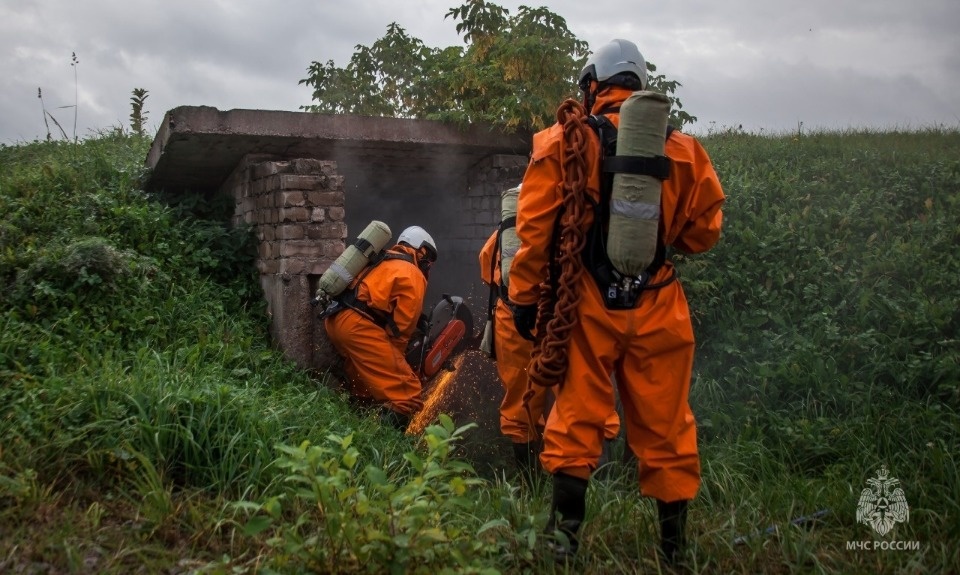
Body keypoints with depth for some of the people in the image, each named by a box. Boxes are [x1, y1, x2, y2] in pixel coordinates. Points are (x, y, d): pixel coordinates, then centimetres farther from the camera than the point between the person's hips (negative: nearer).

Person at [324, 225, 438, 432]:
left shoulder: (381, 262, 28)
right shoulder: (413, 276, 5)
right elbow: (403, 323, 1)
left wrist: (391, 352, 23)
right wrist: (396, 355, 14)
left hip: (335, 320, 9)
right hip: (357, 325, -9)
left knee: (365, 389, 26)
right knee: (405, 392, -9)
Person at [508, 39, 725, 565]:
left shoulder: (561, 143, -2)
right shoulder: (682, 149, 4)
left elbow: (534, 228, -5)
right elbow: (703, 233, 8)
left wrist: (524, 297, 2)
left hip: (587, 307, -1)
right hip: (657, 310, 2)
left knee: (576, 419, 8)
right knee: (664, 426, 11)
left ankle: (564, 534, 13)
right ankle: (674, 545, 22)